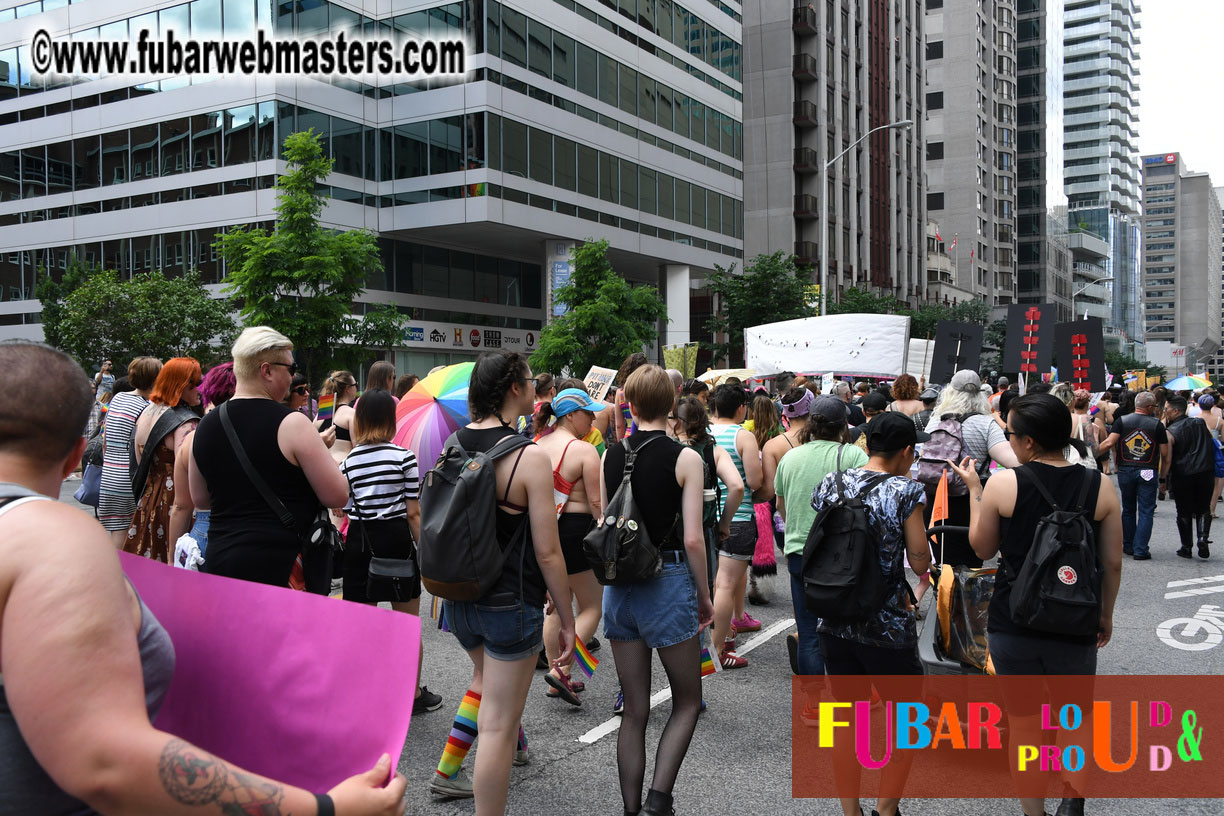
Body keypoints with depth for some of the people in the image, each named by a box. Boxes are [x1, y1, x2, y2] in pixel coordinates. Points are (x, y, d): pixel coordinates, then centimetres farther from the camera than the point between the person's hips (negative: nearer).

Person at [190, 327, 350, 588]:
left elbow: (200, 498, 20)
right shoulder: (290, 424, -12)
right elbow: (338, 496, -9)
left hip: (217, 557, 7)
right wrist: (319, 450, 7)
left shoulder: (206, 425, 8)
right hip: (276, 566, -7)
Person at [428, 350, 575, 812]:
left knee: (487, 678, 33)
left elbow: (431, 523, 9)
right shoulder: (530, 457, -19)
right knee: (497, 727, 4)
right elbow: (547, 553, -17)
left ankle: (448, 770, 44)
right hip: (510, 602, -7)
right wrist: (567, 619, -7)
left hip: (458, 597, 7)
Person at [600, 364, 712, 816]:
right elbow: (692, 539, -12)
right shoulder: (684, 458, -9)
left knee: (635, 711, 14)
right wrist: (704, 597, 0)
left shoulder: (609, 456, 3)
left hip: (619, 587, 4)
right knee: (687, 701, 13)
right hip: (667, 582, -4)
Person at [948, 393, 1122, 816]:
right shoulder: (1100, 487, -8)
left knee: (1024, 724, 15)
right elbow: (1113, 563, 0)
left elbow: (982, 548, 0)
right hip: (1075, 629, 1)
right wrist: (1106, 614, 16)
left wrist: (974, 488, 8)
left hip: (1013, 627, -1)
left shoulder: (1003, 484, -13)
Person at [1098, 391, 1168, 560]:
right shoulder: (1157, 424, -1)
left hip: (1125, 470, 2)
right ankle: (1140, 550, -2)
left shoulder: (1122, 421, 0)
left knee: (1128, 510, 15)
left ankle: (1128, 547, 22)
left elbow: (1109, 443, -11)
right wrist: (1163, 477, 10)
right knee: (1145, 512, 3)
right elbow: (1165, 454, 0)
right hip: (1148, 472, -2)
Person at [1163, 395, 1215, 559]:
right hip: (1206, 473, 3)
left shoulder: (1170, 432, -11)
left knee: (1184, 513, 9)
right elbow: (1213, 443, 12)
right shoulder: (1200, 423, 2)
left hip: (1182, 476, -3)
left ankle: (1187, 547, 14)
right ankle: (1203, 538, -7)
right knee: (1203, 509, 14)